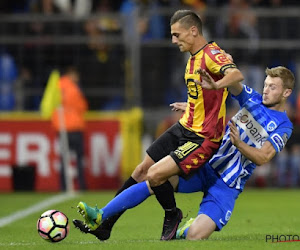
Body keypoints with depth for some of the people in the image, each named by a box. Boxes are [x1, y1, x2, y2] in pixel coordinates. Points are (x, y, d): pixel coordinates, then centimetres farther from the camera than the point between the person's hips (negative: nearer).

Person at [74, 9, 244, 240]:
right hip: (184, 128, 10)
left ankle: (172, 217, 10)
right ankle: (104, 223, 17)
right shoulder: (194, 58, 11)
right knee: (142, 170, 9)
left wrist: (215, 85, -56)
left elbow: (236, 75, -40)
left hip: (203, 139, -10)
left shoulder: (211, 54, -19)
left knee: (155, 175, -19)